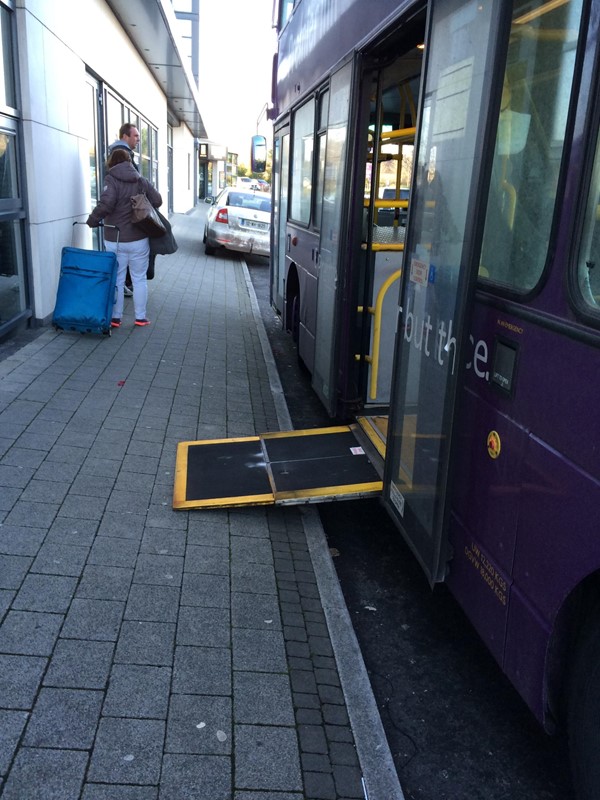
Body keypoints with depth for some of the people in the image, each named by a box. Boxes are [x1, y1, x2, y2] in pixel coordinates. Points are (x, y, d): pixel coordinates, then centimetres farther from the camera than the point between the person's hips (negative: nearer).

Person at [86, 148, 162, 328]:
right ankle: (140, 317, 15)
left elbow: (106, 204, -22)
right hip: (139, 239, 2)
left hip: (115, 240, -2)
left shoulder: (111, 180, -8)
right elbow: (157, 201, 4)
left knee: (116, 279, 7)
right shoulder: (142, 181, 3)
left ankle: (115, 318, 12)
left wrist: (92, 220, -10)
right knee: (139, 279, 11)